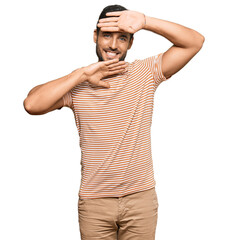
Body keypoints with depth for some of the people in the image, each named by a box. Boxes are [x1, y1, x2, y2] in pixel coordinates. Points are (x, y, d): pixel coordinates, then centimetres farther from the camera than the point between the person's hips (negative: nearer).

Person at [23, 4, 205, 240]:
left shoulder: (145, 73, -2)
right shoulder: (77, 85, -2)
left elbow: (195, 42, -10)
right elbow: (31, 104, -17)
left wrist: (144, 21, -22)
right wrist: (81, 74, -18)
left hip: (141, 198, 0)